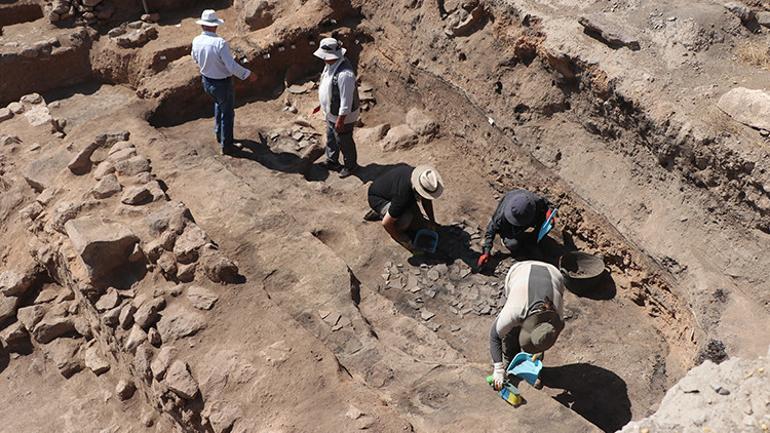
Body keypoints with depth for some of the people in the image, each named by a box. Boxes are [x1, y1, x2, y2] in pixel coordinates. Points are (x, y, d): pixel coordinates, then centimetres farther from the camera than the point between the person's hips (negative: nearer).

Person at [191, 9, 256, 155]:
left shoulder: (196, 41, -9)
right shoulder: (220, 43, -29)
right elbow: (232, 67, -30)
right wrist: (248, 75, -16)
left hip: (206, 81, 6)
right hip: (222, 84, -6)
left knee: (218, 103, 34)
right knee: (227, 113, 14)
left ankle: (219, 133, 42)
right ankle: (226, 146, 24)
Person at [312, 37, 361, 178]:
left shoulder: (344, 74, -35)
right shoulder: (331, 65, -5)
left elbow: (346, 101, -30)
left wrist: (340, 120, -24)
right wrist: (322, 104, 19)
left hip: (342, 115, -9)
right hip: (331, 113, 9)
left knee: (344, 141, 12)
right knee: (331, 138, 26)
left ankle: (351, 165, 36)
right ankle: (332, 161, 48)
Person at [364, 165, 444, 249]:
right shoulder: (404, 195, -42)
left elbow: (426, 200, 1)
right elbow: (386, 223, -31)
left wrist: (432, 222, 2)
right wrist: (405, 242, -22)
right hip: (378, 198, -8)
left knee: (417, 224, 4)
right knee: (405, 219, -34)